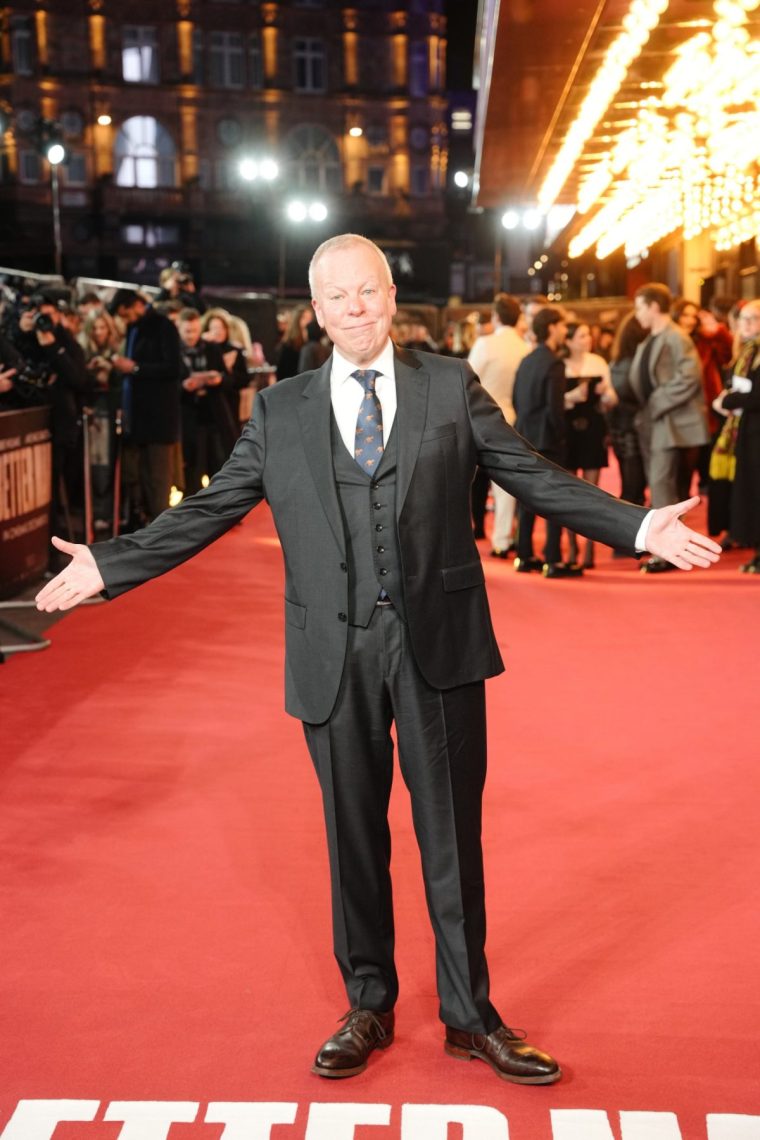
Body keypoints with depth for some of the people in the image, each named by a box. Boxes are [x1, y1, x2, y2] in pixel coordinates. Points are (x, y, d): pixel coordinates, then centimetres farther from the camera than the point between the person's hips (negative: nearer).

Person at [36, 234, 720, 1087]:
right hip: (337, 656, 1)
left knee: (452, 834, 8)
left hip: (438, 643, 0)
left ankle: (469, 1016, 25)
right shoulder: (280, 412, 7)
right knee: (354, 839, 11)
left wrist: (639, 528, -6)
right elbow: (207, 511, 8)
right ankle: (368, 1008, 30)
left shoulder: (451, 386, 5)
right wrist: (107, 566, 3)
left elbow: (536, 479, 3)